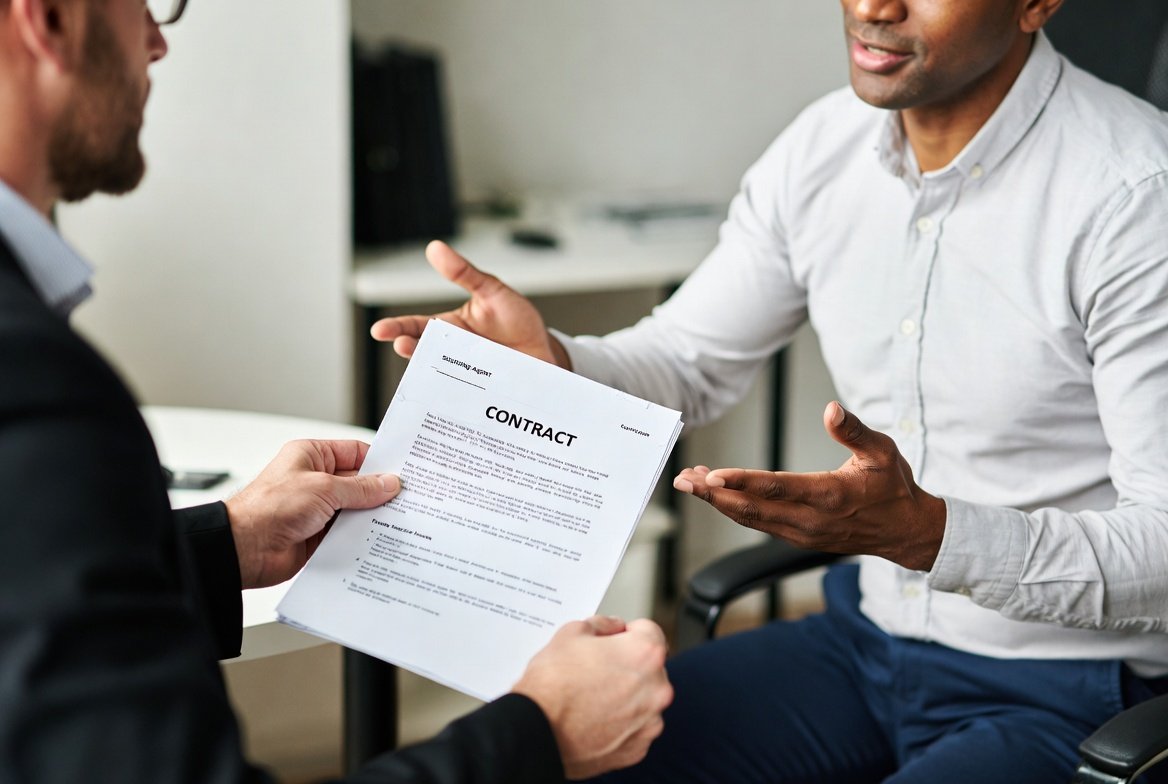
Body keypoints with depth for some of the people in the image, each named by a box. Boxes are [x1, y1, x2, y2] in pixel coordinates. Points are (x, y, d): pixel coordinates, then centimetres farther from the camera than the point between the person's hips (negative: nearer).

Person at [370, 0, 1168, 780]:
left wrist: (924, 532, -38)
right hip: (865, 634, 6)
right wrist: (550, 362, -12)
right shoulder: (825, 143, -1)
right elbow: (689, 363, 11)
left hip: (1065, 692, -6)